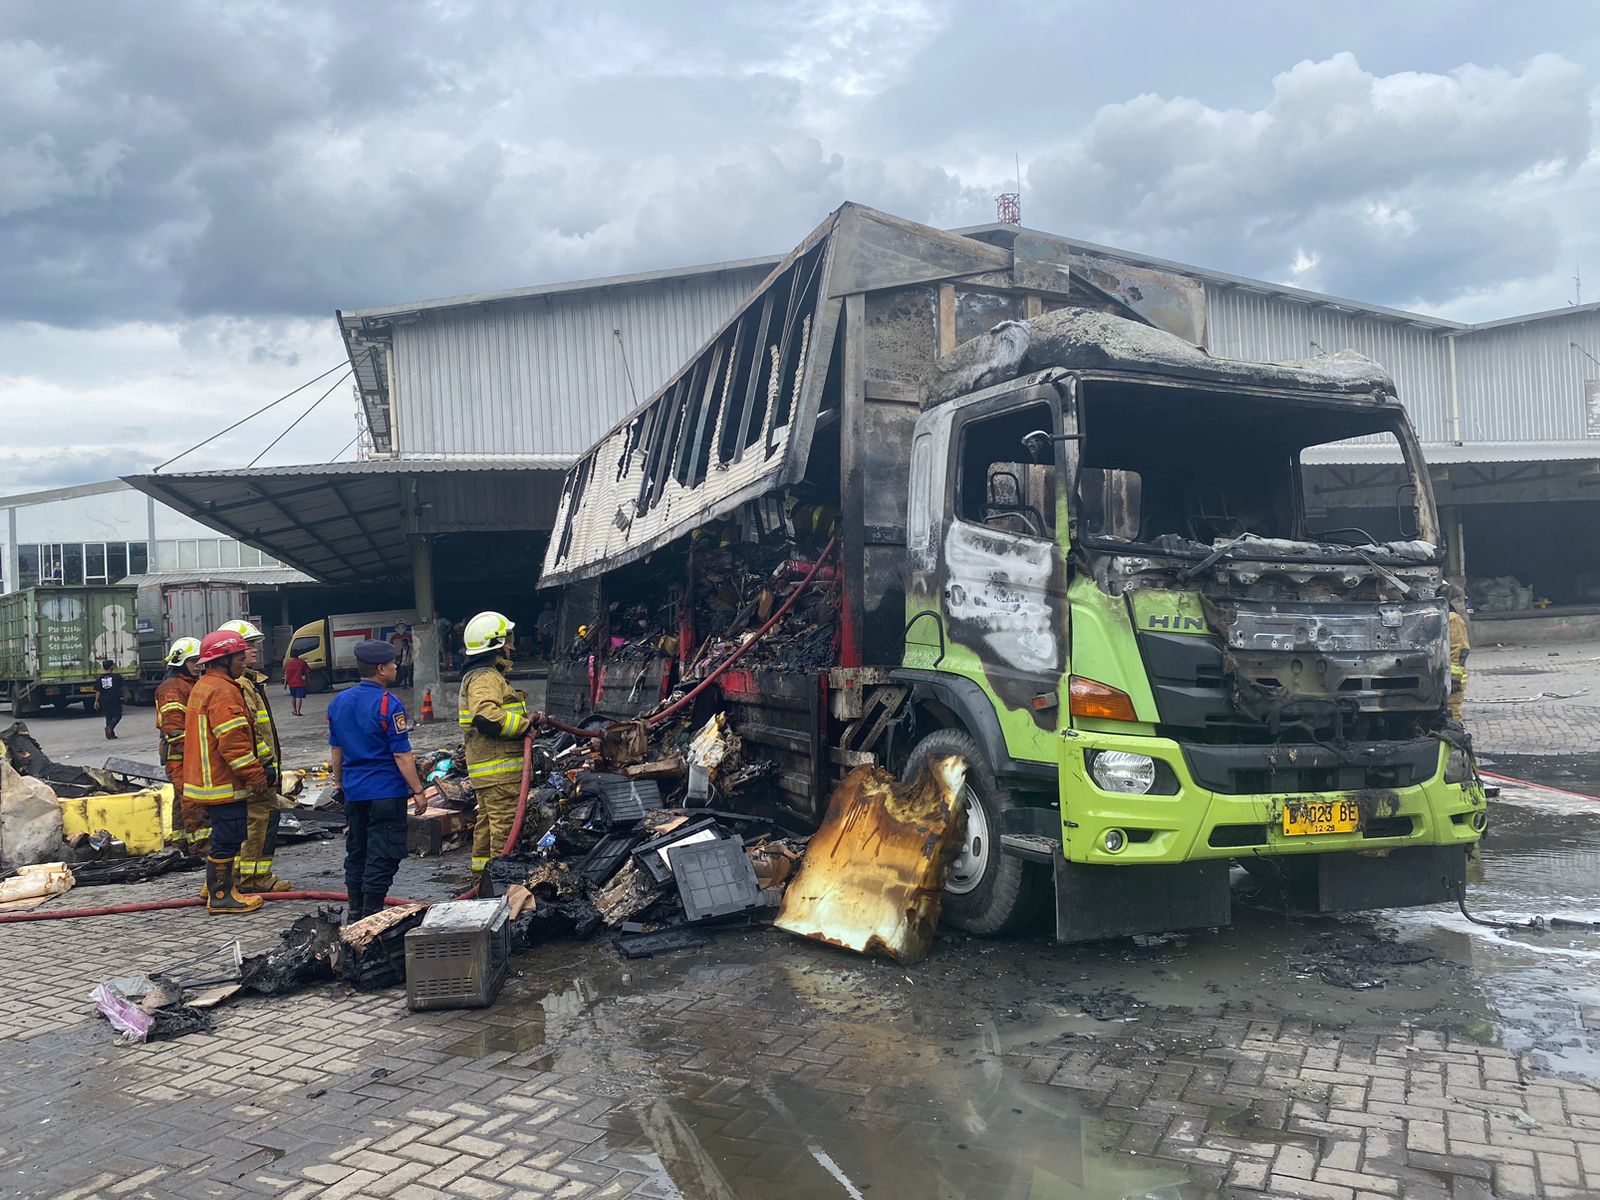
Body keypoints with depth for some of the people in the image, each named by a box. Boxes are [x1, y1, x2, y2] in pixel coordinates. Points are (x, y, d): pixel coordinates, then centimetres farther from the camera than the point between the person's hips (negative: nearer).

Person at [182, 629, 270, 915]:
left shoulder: (202, 687, 18)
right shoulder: (223, 691, -17)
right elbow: (233, 741, -24)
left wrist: (256, 770, 26)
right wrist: (256, 776, -19)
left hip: (210, 781, 11)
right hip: (225, 784, -11)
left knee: (224, 837, 21)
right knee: (227, 839, -3)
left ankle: (217, 885, 31)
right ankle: (220, 896, 4)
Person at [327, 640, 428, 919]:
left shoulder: (339, 702, 6)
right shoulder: (388, 704, -16)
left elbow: (336, 749, 15)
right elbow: (401, 754, -17)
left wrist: (339, 782, 26)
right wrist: (417, 791, -11)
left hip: (353, 791, 7)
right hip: (386, 791, -7)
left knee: (356, 853, 17)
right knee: (382, 856, -1)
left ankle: (356, 914, 25)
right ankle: (372, 917, 1)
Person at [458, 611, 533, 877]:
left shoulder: (479, 675, 21)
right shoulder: (485, 678, -15)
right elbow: (486, 716, -30)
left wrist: (527, 717, 16)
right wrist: (525, 725, -22)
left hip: (485, 770, 11)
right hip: (499, 768, -11)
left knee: (488, 823, 18)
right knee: (505, 826, -8)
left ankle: (482, 873, 27)